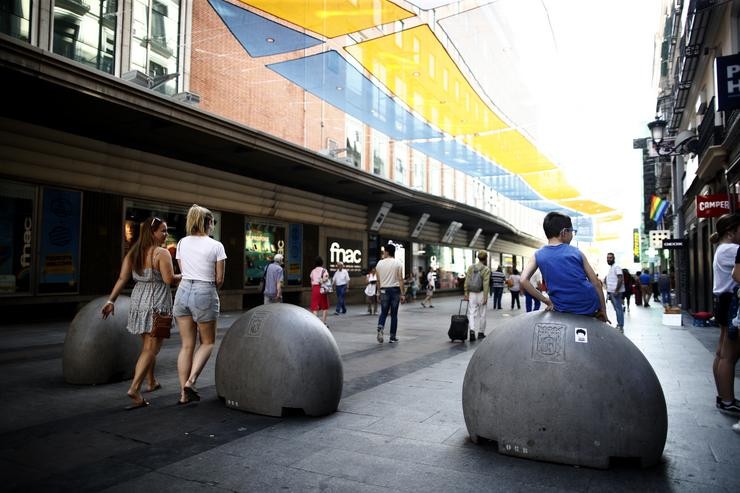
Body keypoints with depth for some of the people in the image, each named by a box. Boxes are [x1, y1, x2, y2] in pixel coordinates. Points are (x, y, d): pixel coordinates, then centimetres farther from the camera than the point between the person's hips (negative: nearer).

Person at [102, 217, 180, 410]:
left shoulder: (133, 253, 7)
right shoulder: (162, 253, -13)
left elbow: (122, 279, 2)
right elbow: (169, 279, -18)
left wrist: (111, 300, 2)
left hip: (138, 302, 7)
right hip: (157, 304, -7)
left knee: (148, 345, 22)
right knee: (151, 349, -3)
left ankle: (151, 382, 36)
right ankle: (134, 389, -13)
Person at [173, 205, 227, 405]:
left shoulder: (182, 243, 7)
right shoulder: (216, 246, -6)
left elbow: (183, 271, 12)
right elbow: (219, 279, -2)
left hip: (183, 291, 4)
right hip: (205, 293, -4)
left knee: (187, 345, 11)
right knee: (207, 342, 14)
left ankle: (184, 393, 13)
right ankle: (191, 381, -4)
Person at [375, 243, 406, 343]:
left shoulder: (380, 263, 1)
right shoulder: (398, 263, -4)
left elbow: (378, 280, 6)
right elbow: (400, 279, -8)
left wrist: (379, 291, 18)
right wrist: (403, 294, -4)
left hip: (384, 290, 1)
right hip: (395, 290, -1)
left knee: (383, 312, 13)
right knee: (394, 314, 7)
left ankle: (380, 329, -12)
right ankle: (392, 337, 11)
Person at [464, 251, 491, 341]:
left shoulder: (471, 267, 3)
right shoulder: (486, 269, -8)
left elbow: (466, 282, 0)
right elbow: (485, 284, -13)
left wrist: (466, 294, 4)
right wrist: (485, 297, -11)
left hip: (472, 294, 3)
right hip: (481, 294, -2)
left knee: (472, 313, 2)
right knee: (482, 314, 10)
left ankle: (472, 331, -16)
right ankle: (481, 333, 19)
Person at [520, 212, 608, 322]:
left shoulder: (538, 255, 0)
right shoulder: (576, 252, -1)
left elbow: (523, 280, -12)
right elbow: (596, 283, 1)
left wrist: (547, 301, -4)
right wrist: (603, 311, 10)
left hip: (563, 310, 1)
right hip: (590, 307, 0)